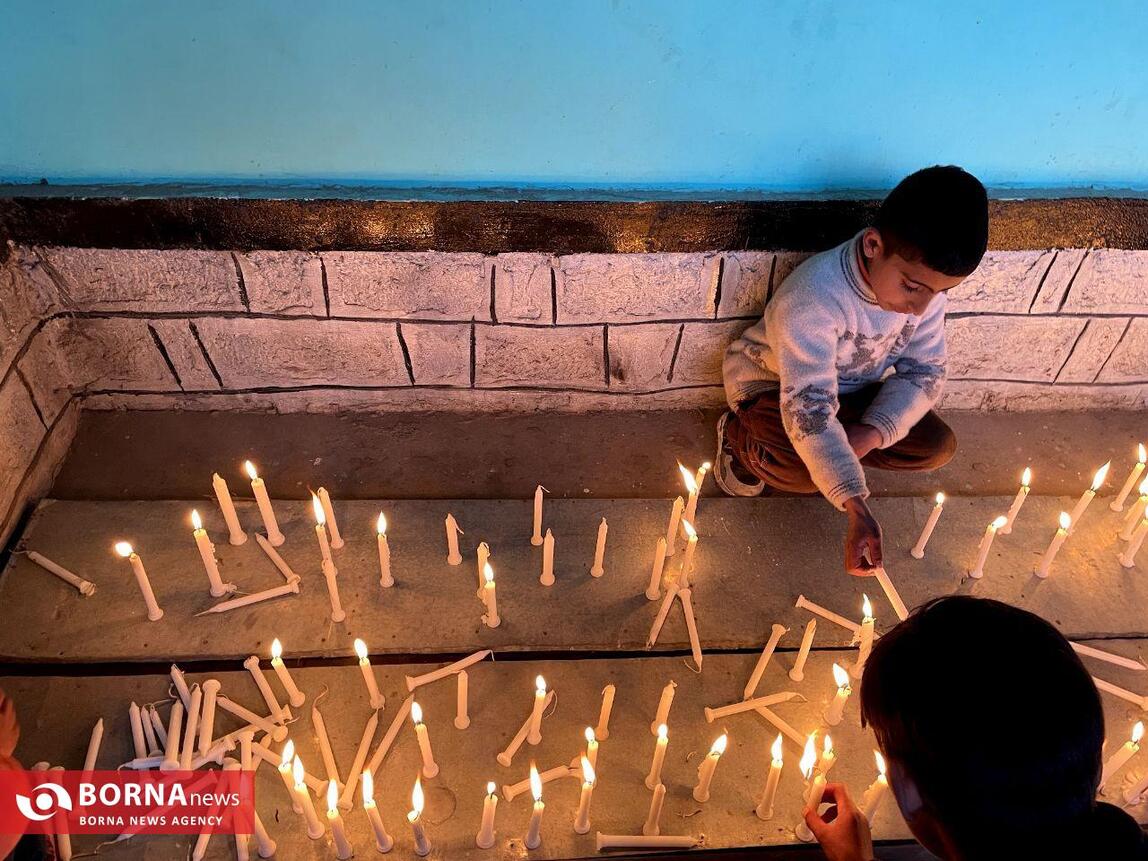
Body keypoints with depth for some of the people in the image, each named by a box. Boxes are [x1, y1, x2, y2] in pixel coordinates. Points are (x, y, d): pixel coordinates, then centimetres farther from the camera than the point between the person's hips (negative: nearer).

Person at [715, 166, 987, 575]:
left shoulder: (925, 283, -19)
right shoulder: (813, 297, -39)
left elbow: (924, 372, -10)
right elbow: (809, 410, -43)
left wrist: (871, 434, -29)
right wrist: (857, 507, -49)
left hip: (850, 388, 6)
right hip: (769, 383, -6)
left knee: (937, 445, -10)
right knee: (805, 471, -32)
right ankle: (738, 435, -1)